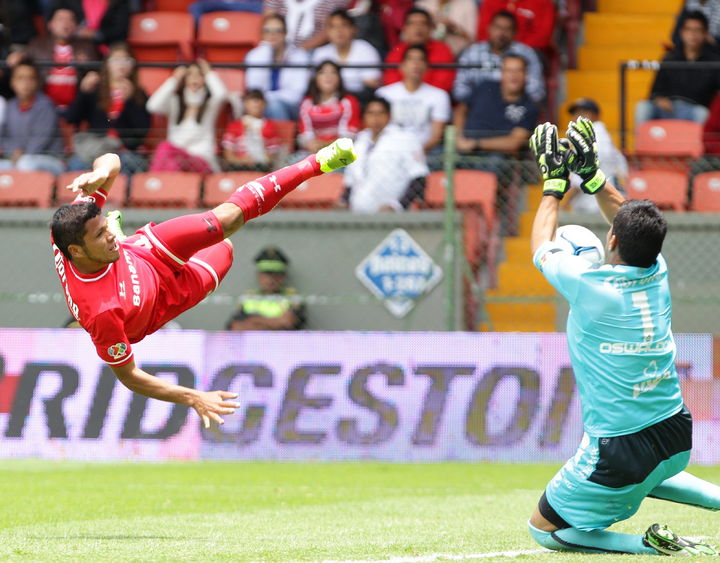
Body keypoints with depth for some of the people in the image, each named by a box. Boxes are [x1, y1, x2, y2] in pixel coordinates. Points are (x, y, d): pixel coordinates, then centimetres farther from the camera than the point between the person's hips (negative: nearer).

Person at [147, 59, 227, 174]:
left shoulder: (210, 103, 11)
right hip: (175, 154, 2)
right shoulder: (175, 101, 17)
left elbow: (221, 94, -15)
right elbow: (153, 106, -3)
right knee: (164, 147, -35)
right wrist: (174, 80, 4)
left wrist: (209, 73, 3)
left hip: (201, 160, -2)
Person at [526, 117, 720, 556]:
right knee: (646, 474, 41)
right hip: (676, 436, 7)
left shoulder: (590, 285, -19)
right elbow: (637, 231, 20)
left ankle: (651, 545, -8)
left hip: (620, 450, -7)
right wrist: (592, 176, 22)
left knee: (544, 529, 9)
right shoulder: (658, 275, -3)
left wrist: (555, 185, 14)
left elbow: (542, 249, 4)